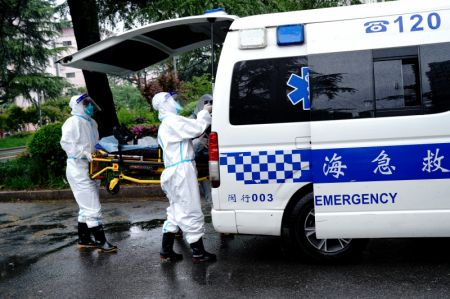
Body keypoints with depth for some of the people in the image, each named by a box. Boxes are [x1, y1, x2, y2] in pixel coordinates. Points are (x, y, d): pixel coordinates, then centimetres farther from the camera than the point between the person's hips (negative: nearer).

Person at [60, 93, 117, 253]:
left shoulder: (92, 123, 12)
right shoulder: (73, 122, -12)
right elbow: (66, 142, -21)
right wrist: (83, 153, -29)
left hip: (91, 168, 9)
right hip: (78, 169, -9)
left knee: (86, 206, 16)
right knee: (92, 206, -7)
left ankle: (83, 238, 27)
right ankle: (101, 241, 0)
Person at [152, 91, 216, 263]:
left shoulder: (164, 126, 23)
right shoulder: (172, 121, -9)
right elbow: (197, 127, -15)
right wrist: (205, 112, 1)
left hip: (173, 172, 10)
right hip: (182, 171, -10)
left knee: (176, 213, 14)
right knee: (191, 212, -4)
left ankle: (166, 251, 18)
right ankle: (198, 253, 3)